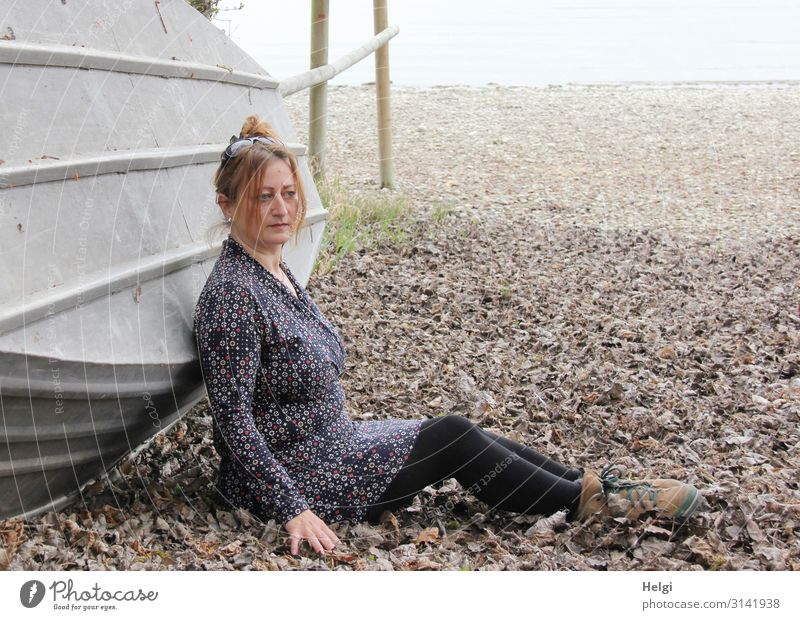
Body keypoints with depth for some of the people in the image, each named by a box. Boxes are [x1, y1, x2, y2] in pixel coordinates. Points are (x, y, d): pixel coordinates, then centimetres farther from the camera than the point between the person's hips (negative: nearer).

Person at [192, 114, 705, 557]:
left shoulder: (278, 273, 7)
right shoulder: (233, 295, -23)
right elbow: (233, 418, -24)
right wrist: (293, 509, -26)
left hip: (330, 442, 9)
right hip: (296, 477, -9)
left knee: (460, 436, 1)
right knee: (454, 438, -8)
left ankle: (593, 489, 6)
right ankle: (585, 502, 6)